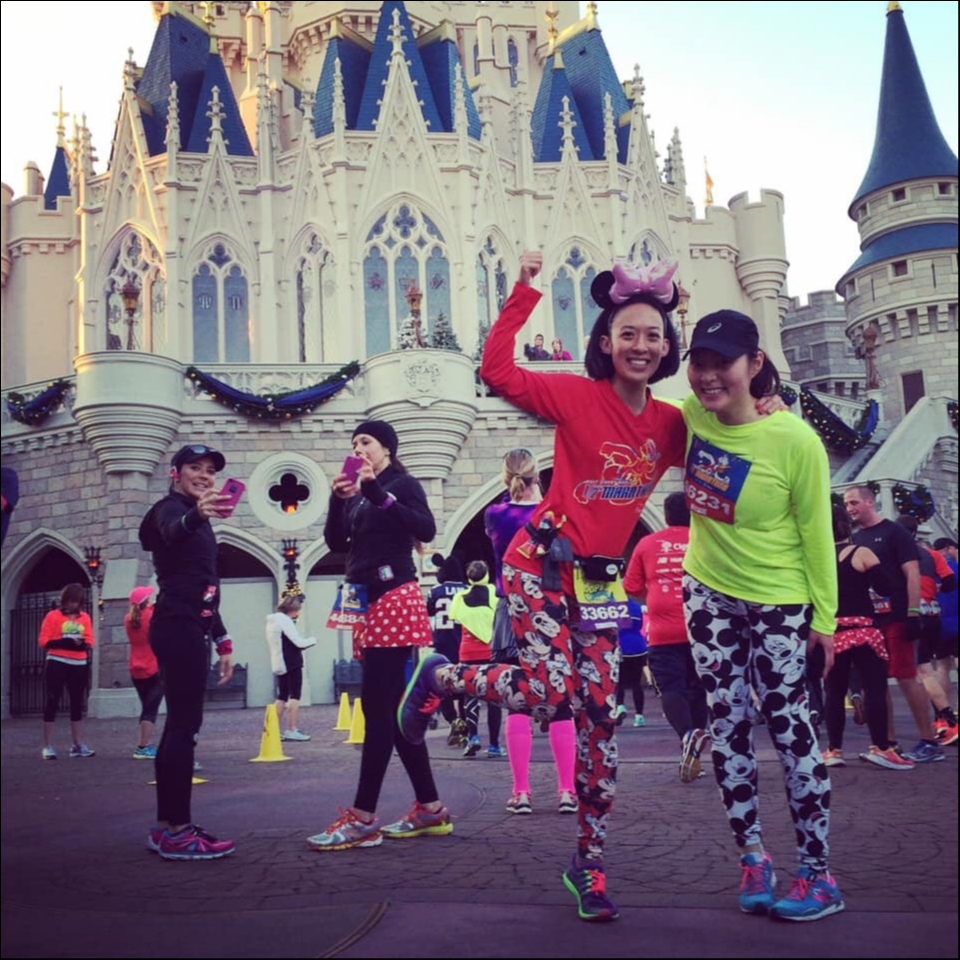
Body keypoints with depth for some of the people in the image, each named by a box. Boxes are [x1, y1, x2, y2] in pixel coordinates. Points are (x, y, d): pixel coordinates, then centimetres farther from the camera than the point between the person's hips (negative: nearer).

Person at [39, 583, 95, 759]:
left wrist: (84, 644, -15)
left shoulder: (85, 617, 9)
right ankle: (48, 746, 3)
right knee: (52, 701, -2)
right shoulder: (53, 616, -2)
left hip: (79, 665, 4)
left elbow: (89, 641, 9)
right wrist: (65, 642, -20)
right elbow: (44, 641, -7)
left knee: (77, 703, 8)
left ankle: (78, 745, 15)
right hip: (57, 664, -4)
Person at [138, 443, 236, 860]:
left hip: (190, 628, 10)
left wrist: (221, 639, 22)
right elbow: (172, 530, -33)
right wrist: (196, 515, -55)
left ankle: (166, 826, 12)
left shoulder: (195, 521, 23)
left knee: (179, 724, 8)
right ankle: (177, 831, -14)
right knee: (185, 723, -13)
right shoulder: (171, 508, -5)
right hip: (178, 627, -10)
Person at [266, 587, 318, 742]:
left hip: (280, 664, 9)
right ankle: (292, 730, -6)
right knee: (295, 696, -4)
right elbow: (299, 642, -17)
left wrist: (306, 643, 8)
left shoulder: (273, 621, 14)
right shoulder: (285, 620, -15)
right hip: (291, 664, -9)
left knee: (282, 696, 11)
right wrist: (312, 640, 1)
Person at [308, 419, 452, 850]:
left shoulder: (403, 484, -1)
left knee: (377, 706, -11)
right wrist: (338, 500, 0)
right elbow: (336, 543, 13)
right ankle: (430, 809, 12)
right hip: (369, 604, 8)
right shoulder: (357, 494, 18)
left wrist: (377, 493, -20)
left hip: (395, 600, -8)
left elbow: (426, 529, -17)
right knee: (393, 708, 7)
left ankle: (363, 818, -11)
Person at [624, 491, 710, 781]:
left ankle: (687, 734, -28)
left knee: (671, 688, -2)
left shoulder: (647, 544, 5)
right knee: (696, 688, 14)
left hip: (663, 632, -1)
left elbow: (632, 588, 9)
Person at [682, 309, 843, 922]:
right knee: (727, 724, 9)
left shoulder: (795, 440, -21)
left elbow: (816, 532, -13)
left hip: (778, 603, -5)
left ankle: (819, 876, 13)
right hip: (709, 595, 5)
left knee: (788, 726, 0)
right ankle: (753, 857, 24)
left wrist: (824, 616, -8)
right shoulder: (689, 417, -9)